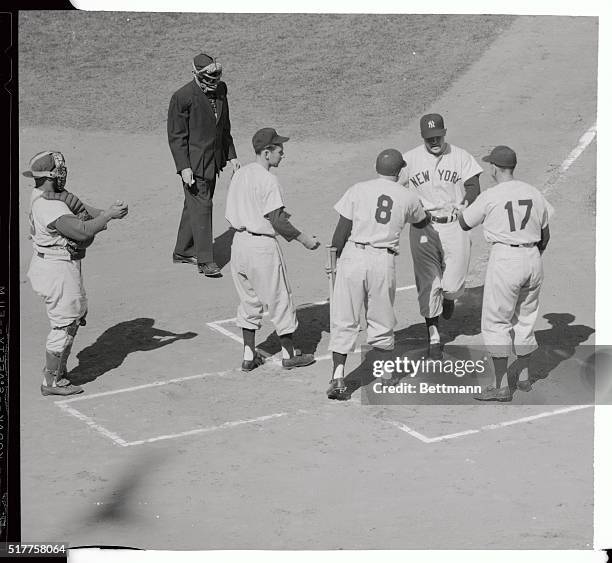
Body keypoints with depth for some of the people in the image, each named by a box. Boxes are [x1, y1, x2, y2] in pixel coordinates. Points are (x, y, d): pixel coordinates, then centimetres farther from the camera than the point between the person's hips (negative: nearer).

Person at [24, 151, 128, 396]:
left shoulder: (41, 194, 2)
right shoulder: (50, 207, -28)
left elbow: (78, 208, 6)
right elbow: (82, 230, -33)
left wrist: (106, 212, -9)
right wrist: (109, 215, -21)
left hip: (46, 263, 10)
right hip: (58, 269, -10)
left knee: (78, 311, 24)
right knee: (65, 323, 2)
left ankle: (54, 366, 34)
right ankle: (52, 381, 12)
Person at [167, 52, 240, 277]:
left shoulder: (220, 90, 5)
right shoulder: (182, 97, -16)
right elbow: (176, 136, -13)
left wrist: (231, 156, 15)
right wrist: (184, 167, -18)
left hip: (213, 161, 7)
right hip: (194, 163, -7)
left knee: (195, 206, 15)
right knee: (201, 207, -7)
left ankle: (182, 252, 27)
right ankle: (205, 260, -3)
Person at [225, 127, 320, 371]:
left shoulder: (239, 175, 6)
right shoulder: (268, 179, -18)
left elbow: (231, 215, 11)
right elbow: (276, 222, -20)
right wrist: (303, 238, -9)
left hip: (239, 240, 8)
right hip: (262, 245, -8)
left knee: (249, 300, 17)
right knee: (280, 299, 7)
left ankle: (249, 355, 21)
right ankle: (289, 354, 18)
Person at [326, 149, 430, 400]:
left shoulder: (358, 190, 2)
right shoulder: (408, 197, 7)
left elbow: (341, 231, -3)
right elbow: (421, 222, 28)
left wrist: (335, 257, 10)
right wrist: (428, 214, 51)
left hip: (353, 256, -1)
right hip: (384, 260, 1)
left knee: (344, 321, 3)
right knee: (381, 320, 15)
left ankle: (338, 376, -6)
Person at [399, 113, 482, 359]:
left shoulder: (461, 157, 3)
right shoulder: (410, 159, 2)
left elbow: (474, 186, -3)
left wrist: (463, 204, -23)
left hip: (455, 226, 0)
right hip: (423, 227, 0)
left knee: (454, 285, -4)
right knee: (428, 284, -4)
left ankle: (448, 297, 35)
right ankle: (433, 336, 7)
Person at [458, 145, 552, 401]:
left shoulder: (490, 197, -10)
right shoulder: (534, 194, 6)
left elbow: (464, 224, 2)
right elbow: (545, 234, 15)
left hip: (504, 259, -6)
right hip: (532, 258, 6)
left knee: (496, 323, 1)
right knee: (525, 319, 20)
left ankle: (501, 387, -2)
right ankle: (523, 377, 30)